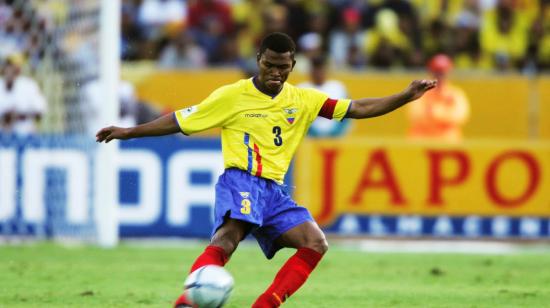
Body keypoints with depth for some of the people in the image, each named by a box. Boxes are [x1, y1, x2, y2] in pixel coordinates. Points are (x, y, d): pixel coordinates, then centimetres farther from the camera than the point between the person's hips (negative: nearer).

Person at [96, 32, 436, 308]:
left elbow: (357, 108, 9)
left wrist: (406, 96, -2)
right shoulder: (232, 96, 0)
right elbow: (179, 120, 5)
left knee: (316, 242, -13)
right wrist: (128, 132, 1)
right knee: (230, 232, -35)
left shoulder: (303, 100, 11)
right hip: (240, 181, -6)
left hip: (274, 190, 6)